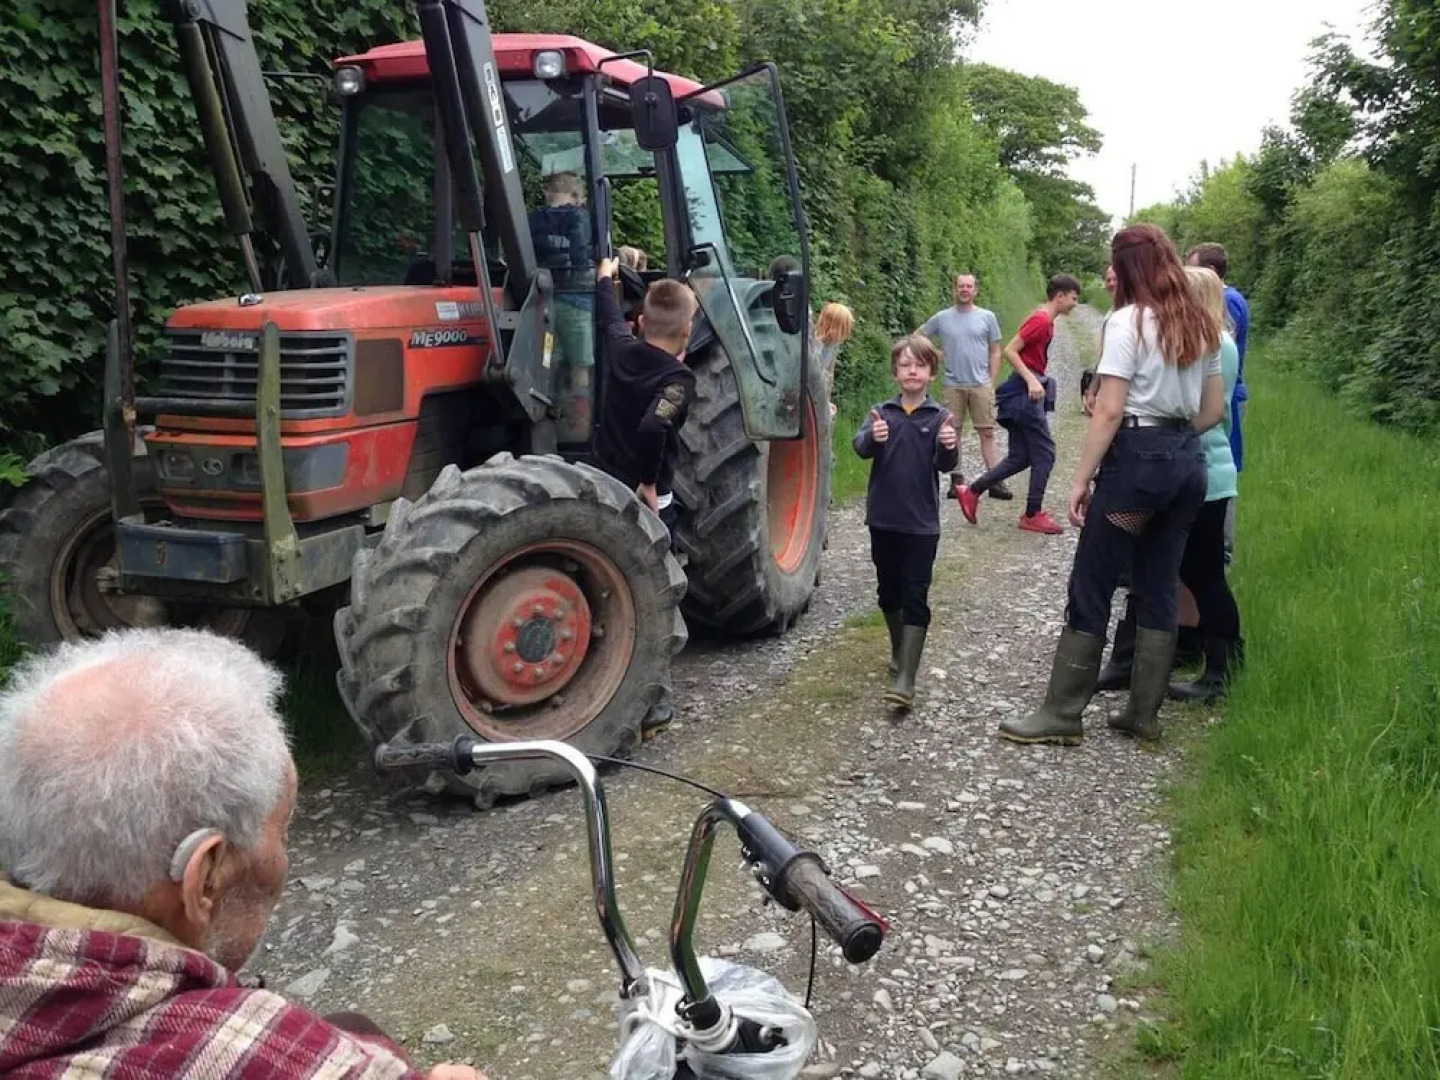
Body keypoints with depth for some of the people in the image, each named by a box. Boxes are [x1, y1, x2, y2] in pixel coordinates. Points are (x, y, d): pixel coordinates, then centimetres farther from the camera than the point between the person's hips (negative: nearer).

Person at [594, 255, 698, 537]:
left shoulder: (621, 350, -2)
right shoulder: (678, 379, -22)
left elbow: (611, 318, 20)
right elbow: (653, 427, -40)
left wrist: (605, 278, 39)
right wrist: (649, 482, -26)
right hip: (646, 499, -7)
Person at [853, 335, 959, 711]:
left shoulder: (940, 417, -3)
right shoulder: (881, 413, 2)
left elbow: (945, 465, -14)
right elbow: (860, 447, -16)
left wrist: (949, 447, -37)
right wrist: (873, 437, -39)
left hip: (921, 523, -3)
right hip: (883, 518, 3)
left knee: (915, 597, -5)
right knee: (889, 591, 17)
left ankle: (906, 679, -9)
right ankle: (899, 650, 40)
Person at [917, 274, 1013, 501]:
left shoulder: (987, 317, 3)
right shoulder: (942, 318, 4)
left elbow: (995, 352, 6)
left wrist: (992, 383, 1)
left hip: (981, 384, -1)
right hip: (953, 385, 1)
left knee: (987, 432, -2)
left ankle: (996, 481, -1)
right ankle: (956, 480, 13)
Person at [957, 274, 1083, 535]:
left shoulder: (1045, 321, 16)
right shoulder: (1041, 320, -13)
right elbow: (1009, 351, -19)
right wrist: (1032, 380, -24)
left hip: (1028, 392, 10)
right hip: (1027, 393, -10)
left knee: (1020, 457, 10)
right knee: (1045, 454, -4)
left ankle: (972, 492, 14)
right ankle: (1033, 515, 3)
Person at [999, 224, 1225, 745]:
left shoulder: (1128, 322, -10)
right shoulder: (1202, 325, 12)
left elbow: (1109, 412, -15)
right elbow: (1213, 410, 14)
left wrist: (1081, 478, -12)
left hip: (1137, 460, -8)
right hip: (1188, 462, 8)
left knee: (1090, 590, -1)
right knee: (1159, 591, 11)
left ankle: (1061, 714, 4)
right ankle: (1143, 713, 17)